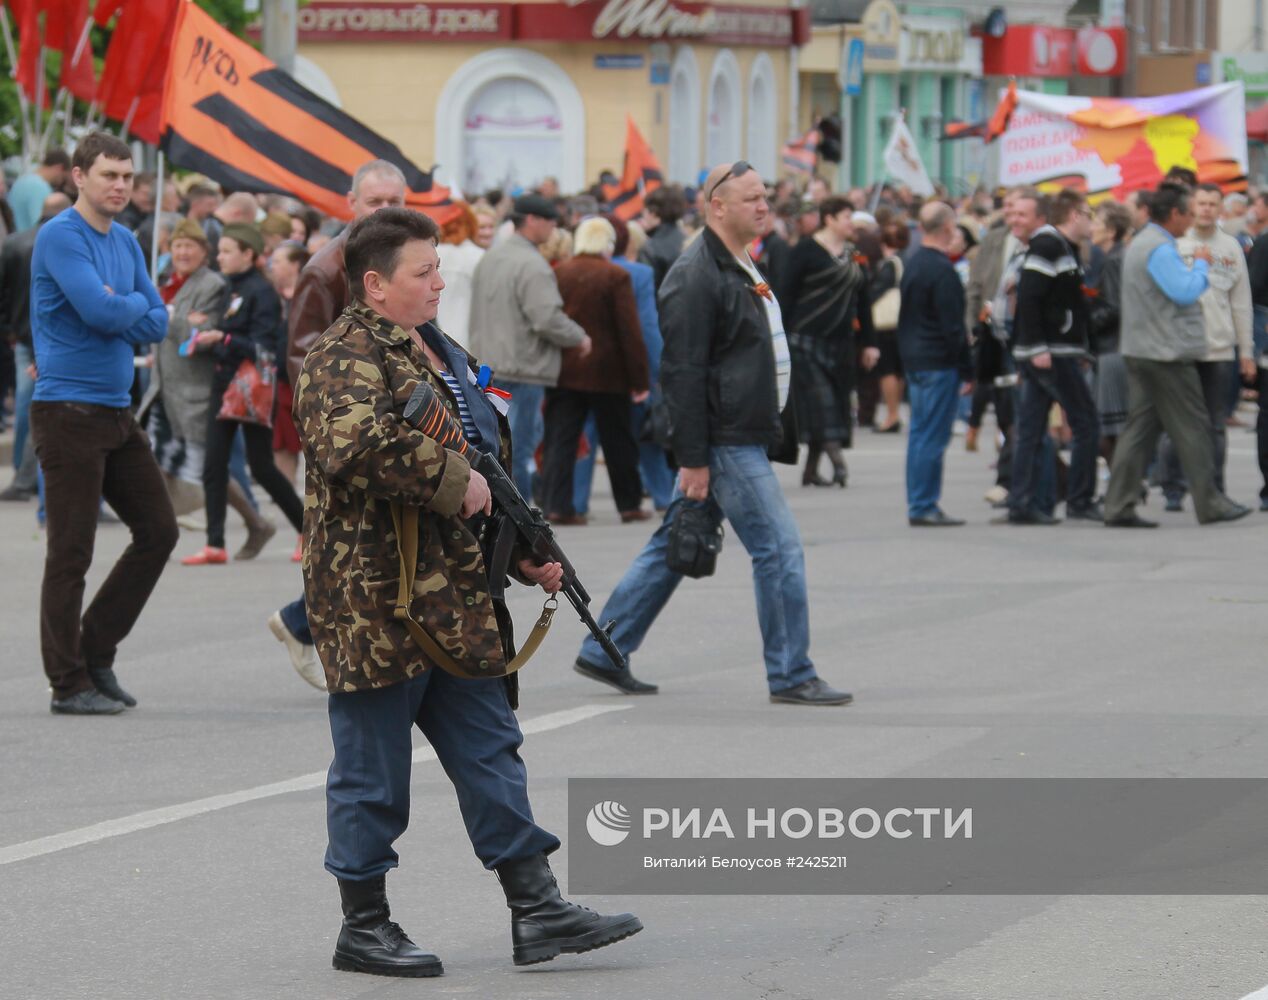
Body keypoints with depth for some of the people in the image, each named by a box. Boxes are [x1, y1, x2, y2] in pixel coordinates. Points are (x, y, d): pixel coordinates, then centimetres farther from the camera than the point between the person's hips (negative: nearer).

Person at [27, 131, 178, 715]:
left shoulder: (125, 243, 13)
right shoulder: (61, 237, -12)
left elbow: (158, 323, 10)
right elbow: (101, 311, -23)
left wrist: (117, 310, -8)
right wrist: (135, 303, -3)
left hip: (116, 413, 8)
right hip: (68, 410, -8)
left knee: (158, 531, 9)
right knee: (71, 553, -3)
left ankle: (96, 651, 19)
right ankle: (69, 684, 4)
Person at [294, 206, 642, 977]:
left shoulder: (440, 354, 18)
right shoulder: (347, 357, -12)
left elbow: (489, 463, 27)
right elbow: (353, 443, -33)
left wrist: (527, 556, 19)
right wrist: (452, 480, -24)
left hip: (456, 603, 9)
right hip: (377, 602, -9)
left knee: (491, 752, 9)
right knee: (374, 772, 1)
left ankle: (537, 911, 12)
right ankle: (364, 928, 10)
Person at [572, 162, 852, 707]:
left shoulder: (739, 268, 17)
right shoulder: (695, 277, -16)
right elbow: (682, 371, -19)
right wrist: (694, 459, -21)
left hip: (743, 437, 10)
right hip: (724, 442, -10)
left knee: (673, 549, 13)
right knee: (780, 550, -7)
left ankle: (604, 652, 19)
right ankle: (791, 675, 0)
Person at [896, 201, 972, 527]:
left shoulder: (913, 264, 12)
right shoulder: (942, 270, -16)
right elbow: (952, 326, -17)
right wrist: (966, 371, -12)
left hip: (914, 361, 9)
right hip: (938, 363, -9)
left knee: (920, 434, 12)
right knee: (933, 436, -6)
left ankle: (918, 505, 15)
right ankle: (924, 507, -6)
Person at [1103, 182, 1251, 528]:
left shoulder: (1140, 243, 18)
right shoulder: (1160, 249, -16)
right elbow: (1185, 291, -22)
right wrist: (1201, 264, -5)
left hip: (1140, 353, 10)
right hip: (1167, 353, -10)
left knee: (1140, 427, 6)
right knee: (1192, 427, -1)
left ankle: (1119, 507, 1)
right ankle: (1209, 503, 5)